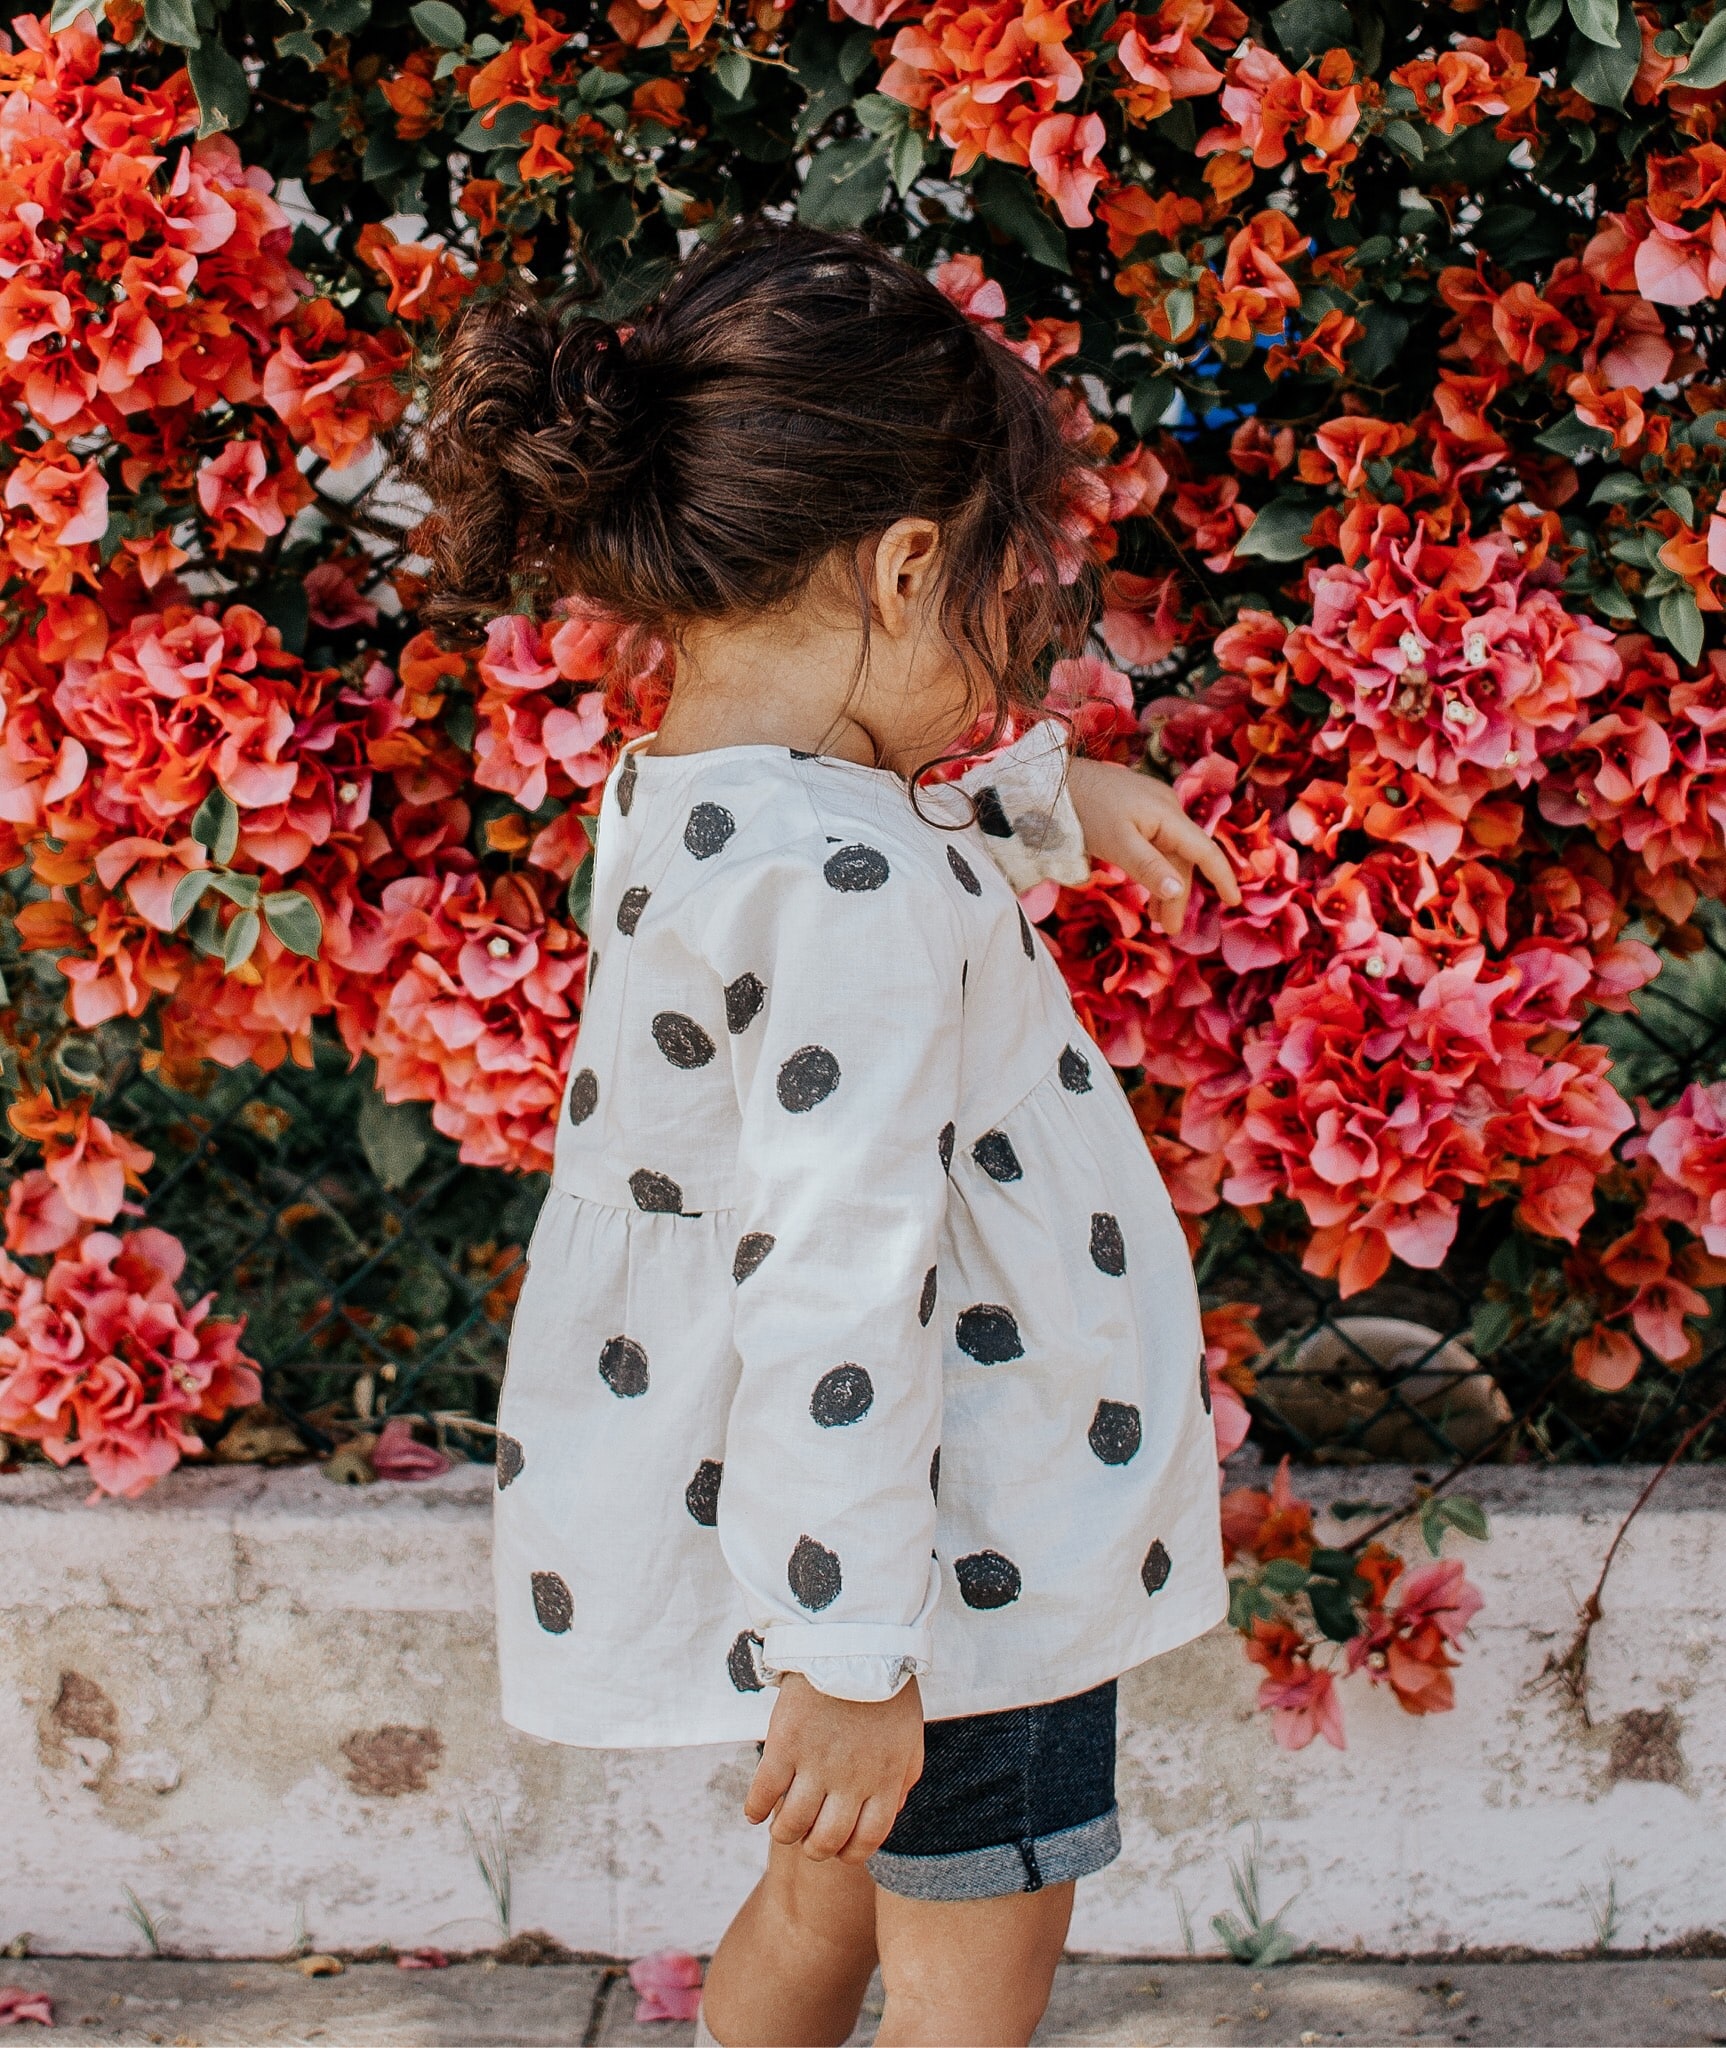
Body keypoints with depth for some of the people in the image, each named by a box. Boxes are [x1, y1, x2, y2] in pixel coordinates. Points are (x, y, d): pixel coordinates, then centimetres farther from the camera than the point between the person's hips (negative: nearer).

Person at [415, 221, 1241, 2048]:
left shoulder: (676, 793, 0)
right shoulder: (858, 889, -29)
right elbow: (835, 1282, -32)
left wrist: (1056, 793, 27)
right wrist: (850, 1654, -29)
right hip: (948, 1551, -9)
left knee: (827, 1896, 28)